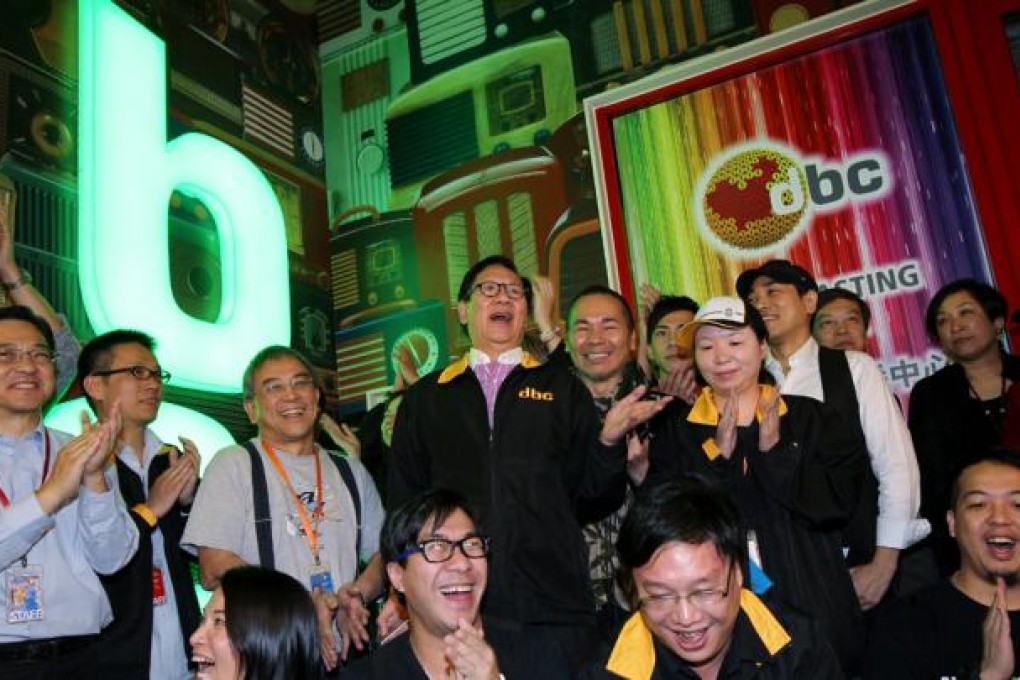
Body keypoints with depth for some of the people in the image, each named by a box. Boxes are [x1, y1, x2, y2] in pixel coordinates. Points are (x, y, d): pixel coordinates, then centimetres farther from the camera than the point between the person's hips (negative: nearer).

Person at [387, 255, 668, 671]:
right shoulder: (425, 398, 12)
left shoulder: (562, 389, 10)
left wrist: (608, 439, -11)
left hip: (556, 608, 0)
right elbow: (402, 505, 12)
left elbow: (593, 503, 6)